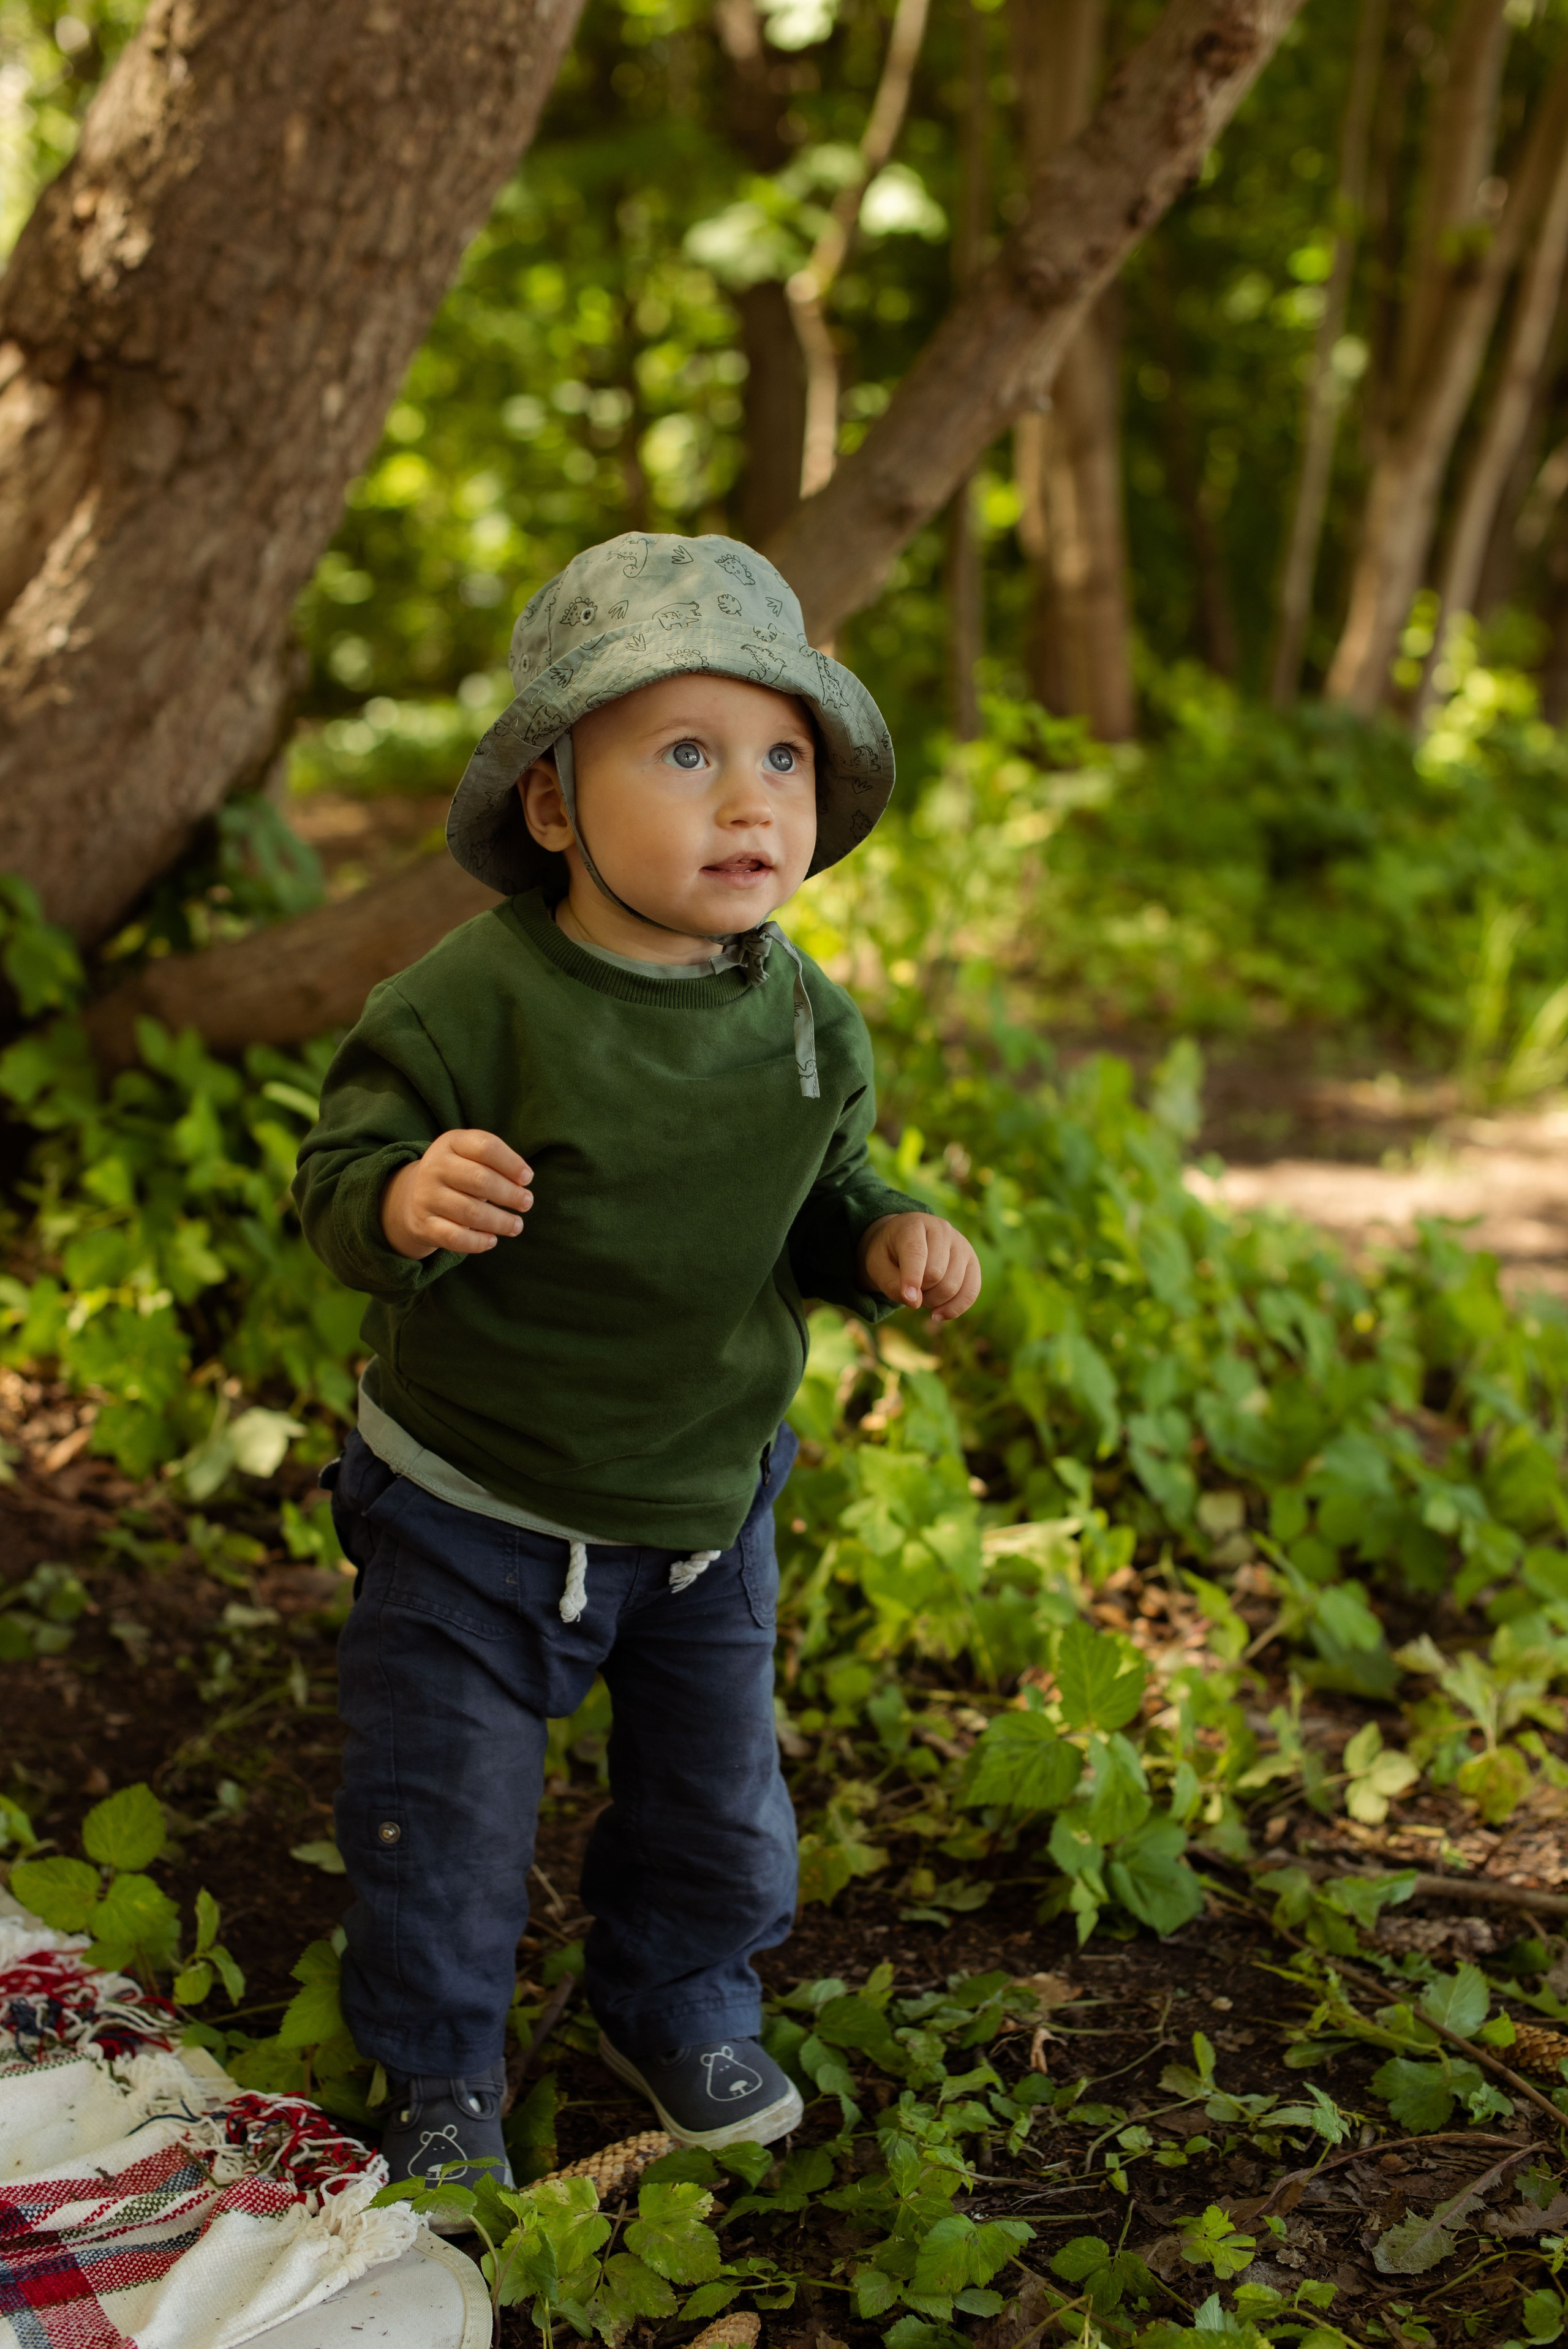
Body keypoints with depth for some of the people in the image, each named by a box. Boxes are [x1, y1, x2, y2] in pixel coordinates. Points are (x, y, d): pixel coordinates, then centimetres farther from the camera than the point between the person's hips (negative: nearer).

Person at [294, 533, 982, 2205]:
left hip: (704, 1498, 4)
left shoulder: (808, 1021, -8)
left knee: (715, 1783, 19)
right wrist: (405, 1204, -42)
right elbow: (337, 1176, -20)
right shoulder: (473, 1004, -24)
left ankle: (681, 2002, 47)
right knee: (443, 1813, 8)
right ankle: (441, 2078, 33)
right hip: (470, 1505, -4)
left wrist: (885, 1241, -14)